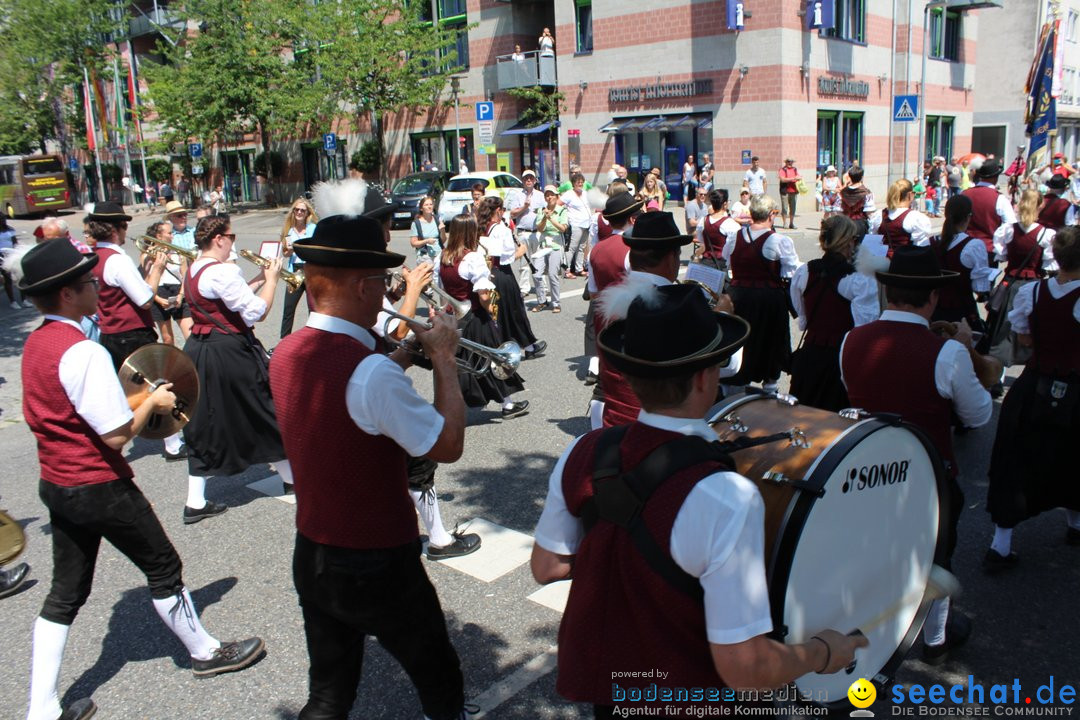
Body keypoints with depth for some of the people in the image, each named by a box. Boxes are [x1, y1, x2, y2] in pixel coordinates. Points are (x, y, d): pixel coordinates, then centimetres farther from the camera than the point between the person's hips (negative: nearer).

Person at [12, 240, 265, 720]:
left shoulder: (34, 344, 4)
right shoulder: (84, 352, -25)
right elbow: (117, 435, -24)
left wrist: (131, 401, 8)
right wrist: (153, 401, -8)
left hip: (56, 484, 8)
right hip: (99, 488, -8)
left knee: (66, 592, 16)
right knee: (163, 568, 12)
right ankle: (205, 653, 32)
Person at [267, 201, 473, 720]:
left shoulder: (286, 354, -3)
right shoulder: (371, 371, -28)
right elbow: (448, 445, -20)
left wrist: (404, 356, 6)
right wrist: (443, 359, -11)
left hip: (311, 557, 7)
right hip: (378, 566, -7)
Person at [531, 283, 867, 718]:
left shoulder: (582, 454, -15)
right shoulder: (726, 499, -32)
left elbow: (544, 568, -2)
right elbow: (744, 669, -28)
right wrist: (821, 654, -10)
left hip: (596, 678, 4)